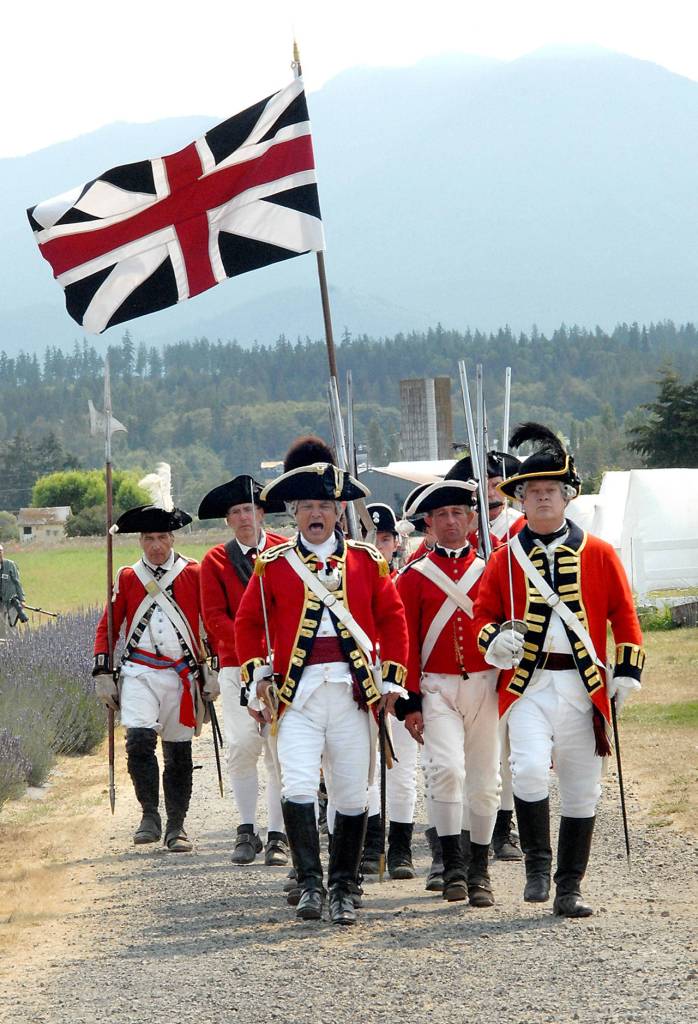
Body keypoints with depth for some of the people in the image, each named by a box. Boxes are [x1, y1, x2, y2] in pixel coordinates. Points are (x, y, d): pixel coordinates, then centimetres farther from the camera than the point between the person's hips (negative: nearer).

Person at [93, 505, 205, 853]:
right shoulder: (127, 578, 6)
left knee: (178, 753, 5)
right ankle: (150, 817, -14)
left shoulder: (195, 574, 2)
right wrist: (103, 673, 4)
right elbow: (108, 626, 11)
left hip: (182, 675, 0)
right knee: (139, 738, -21)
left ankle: (176, 827, 15)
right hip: (140, 673, 0)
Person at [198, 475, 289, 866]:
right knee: (242, 745, -11)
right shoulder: (216, 561, 7)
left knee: (281, 751, -1)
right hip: (237, 667, 0)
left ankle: (277, 835, 4)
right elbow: (215, 616, 1)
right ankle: (248, 830, 1)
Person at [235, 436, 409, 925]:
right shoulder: (274, 564, 4)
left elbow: (393, 619, 11)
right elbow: (248, 622, 11)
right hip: (297, 694, -1)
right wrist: (258, 675, 2)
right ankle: (310, 885, -13)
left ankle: (344, 891, 14)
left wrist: (392, 680, 5)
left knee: (353, 797, 4)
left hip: (354, 693, 1)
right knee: (298, 788, -17)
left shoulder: (366, 560, 7)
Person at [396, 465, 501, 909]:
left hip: (484, 687, 2)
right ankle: (454, 866, -14)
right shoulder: (414, 577, 4)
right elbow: (405, 643, 2)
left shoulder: (491, 571, 8)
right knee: (446, 768, -20)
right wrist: (410, 703, -4)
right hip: (437, 689, -2)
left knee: (484, 780, 6)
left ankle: (480, 872, 18)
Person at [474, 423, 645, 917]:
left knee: (582, 791, 4)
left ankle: (569, 889, 15)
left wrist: (626, 672, 2)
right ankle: (538, 864, -5)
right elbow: (483, 616, 10)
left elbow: (623, 614, 10)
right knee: (529, 768, -23)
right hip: (528, 684, -1)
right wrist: (496, 641, -12)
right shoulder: (504, 560, 7)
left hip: (585, 687, 1)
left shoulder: (599, 554, 7)